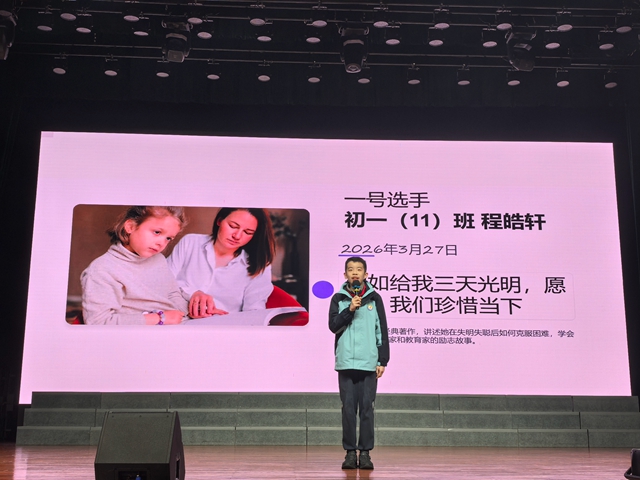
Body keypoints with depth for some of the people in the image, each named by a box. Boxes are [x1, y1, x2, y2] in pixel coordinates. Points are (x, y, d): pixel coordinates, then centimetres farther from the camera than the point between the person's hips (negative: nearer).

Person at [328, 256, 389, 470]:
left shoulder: (374, 298, 6)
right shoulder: (338, 299, 7)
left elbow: (382, 331, 5)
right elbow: (333, 326, -3)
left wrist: (382, 361, 1)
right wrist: (350, 309, -15)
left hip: (369, 363, 0)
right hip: (346, 362, 0)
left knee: (366, 408, 1)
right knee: (348, 408, 2)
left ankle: (365, 452, 8)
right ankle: (350, 452, 10)